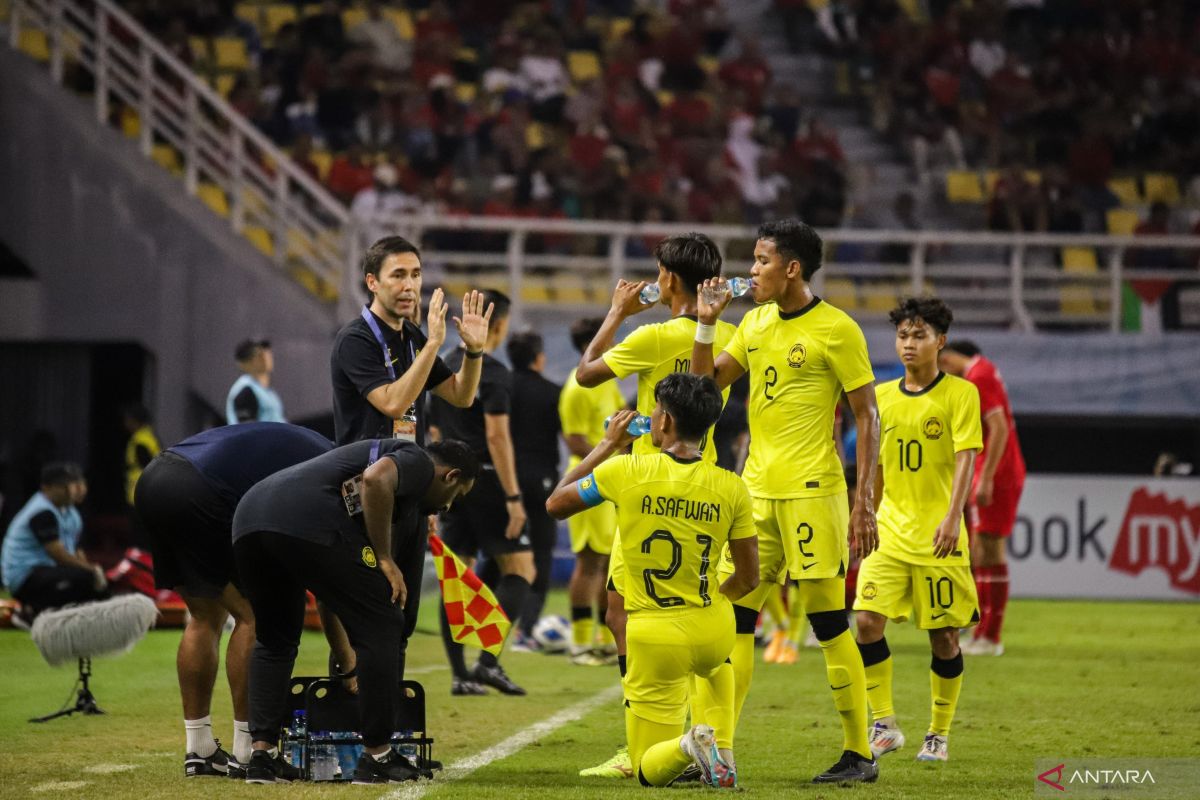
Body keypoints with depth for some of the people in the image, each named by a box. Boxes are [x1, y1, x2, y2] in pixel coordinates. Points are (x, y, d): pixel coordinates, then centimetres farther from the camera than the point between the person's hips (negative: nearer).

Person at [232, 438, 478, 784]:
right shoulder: (418, 462, 13)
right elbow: (376, 479, -13)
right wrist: (385, 559, -4)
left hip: (248, 521, 9)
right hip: (308, 521, -9)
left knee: (274, 639, 27)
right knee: (380, 625, 4)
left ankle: (263, 756, 17)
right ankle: (376, 757, 8)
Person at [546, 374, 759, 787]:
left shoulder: (624, 472, -13)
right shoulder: (731, 488, -7)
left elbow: (555, 503, 5)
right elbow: (748, 578, 1)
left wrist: (607, 444, 13)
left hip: (654, 638, -2)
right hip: (713, 630, 2)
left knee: (650, 771, 13)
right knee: (715, 665, 43)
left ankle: (689, 745, -21)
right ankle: (721, 753, 22)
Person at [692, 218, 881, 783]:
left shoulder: (836, 330, -8)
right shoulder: (754, 324, 12)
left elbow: (868, 417, -7)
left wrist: (865, 502, -12)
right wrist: (706, 324, 2)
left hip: (812, 492, -7)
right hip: (757, 489, 7)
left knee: (828, 622, -5)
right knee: (732, 617, 4)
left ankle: (859, 754, 2)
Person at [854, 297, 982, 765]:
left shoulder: (960, 393, -4)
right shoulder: (882, 397, 10)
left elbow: (965, 458, -12)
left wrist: (953, 517, -23)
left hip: (938, 534, -4)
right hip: (890, 531, 4)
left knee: (942, 635, 1)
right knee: (867, 621, -10)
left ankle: (939, 735, 15)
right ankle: (884, 725, 0)